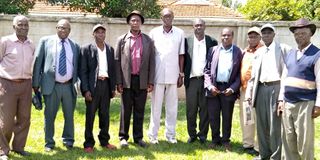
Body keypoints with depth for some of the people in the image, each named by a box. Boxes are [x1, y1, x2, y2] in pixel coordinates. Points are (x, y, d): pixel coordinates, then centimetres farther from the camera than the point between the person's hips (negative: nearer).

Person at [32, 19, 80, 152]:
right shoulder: (45, 41, 2)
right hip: (51, 85, -2)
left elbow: (77, 66, 11)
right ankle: (49, 143, 20)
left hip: (69, 86, 2)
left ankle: (68, 140, 27)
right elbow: (38, 62, -1)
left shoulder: (75, 46, 8)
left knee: (69, 115, 10)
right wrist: (36, 83, -6)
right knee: (49, 115, 6)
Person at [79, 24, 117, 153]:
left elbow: (112, 69, 13)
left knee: (105, 114, 11)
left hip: (106, 84, 4)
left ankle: (104, 141, 23)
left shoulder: (110, 49, 10)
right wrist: (86, 89, -13)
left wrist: (113, 87, 8)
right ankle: (89, 143, 12)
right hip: (92, 85, -4)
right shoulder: (86, 49, -3)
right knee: (90, 115, 3)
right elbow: (83, 71, -6)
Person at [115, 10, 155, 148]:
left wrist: (151, 81, -1)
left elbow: (151, 62, 6)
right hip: (127, 80, -1)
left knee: (139, 111, 7)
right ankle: (123, 137, 15)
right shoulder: (122, 40, 5)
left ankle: (138, 137, 17)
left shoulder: (148, 40, 7)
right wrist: (118, 82, -4)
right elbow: (117, 61, 2)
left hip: (142, 81, 1)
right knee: (126, 110, 5)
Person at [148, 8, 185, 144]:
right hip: (157, 75, -1)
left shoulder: (180, 33, 4)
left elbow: (181, 55, 7)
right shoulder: (154, 32, 2)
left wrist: (181, 74, 4)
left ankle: (170, 134, 16)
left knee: (172, 107, 7)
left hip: (173, 75, 1)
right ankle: (153, 134, 13)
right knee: (156, 106, 5)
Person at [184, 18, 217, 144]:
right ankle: (192, 134, 17)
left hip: (206, 80, 0)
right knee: (191, 109, 5)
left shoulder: (212, 42, 3)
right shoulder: (187, 41, 5)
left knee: (204, 109, 6)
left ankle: (203, 135, 17)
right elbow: (183, 59, 6)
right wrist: (183, 75, -1)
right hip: (191, 80, 0)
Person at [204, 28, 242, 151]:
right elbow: (207, 70, 5)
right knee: (213, 116, 7)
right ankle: (215, 139, 23)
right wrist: (210, 86, -6)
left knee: (227, 117, 8)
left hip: (229, 88, -1)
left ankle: (226, 140, 22)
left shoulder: (238, 52, 0)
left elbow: (240, 73, -1)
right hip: (214, 88, 2)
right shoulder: (213, 50, 5)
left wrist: (233, 88, -10)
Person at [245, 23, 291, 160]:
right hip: (261, 89, 5)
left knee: (275, 125, -4)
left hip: (276, 88, -5)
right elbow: (253, 75, 16)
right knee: (261, 124, 11)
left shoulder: (283, 49, 1)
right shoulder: (258, 52, 16)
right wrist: (248, 92, 8)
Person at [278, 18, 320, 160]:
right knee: (288, 139, 11)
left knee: (305, 141, -1)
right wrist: (281, 99, 12)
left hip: (305, 103, -6)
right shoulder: (290, 54, 14)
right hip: (288, 103, 6)